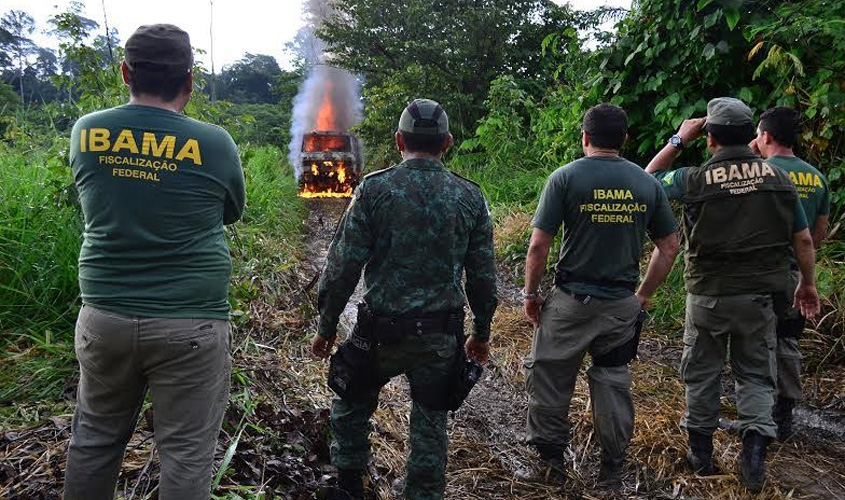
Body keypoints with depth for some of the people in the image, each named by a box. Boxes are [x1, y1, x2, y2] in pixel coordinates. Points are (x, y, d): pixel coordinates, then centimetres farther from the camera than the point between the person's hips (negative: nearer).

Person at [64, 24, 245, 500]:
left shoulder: (86, 133, 0)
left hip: (105, 316, 4)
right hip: (189, 325, -3)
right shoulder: (215, 143, -9)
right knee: (187, 453, 7)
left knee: (94, 441, 20)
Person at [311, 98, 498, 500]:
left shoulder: (374, 189, -8)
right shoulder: (471, 197, 0)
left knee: (352, 405, 22)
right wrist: (482, 332, 16)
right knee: (431, 421, 17)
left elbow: (343, 266, -9)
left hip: (382, 330, -1)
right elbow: (483, 276, 4)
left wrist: (326, 326, 2)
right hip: (441, 337, 2)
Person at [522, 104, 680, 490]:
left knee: (549, 376, 13)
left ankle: (549, 451, 28)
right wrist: (644, 294, 17)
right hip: (622, 304, 4)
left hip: (571, 300, -3)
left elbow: (538, 246, -11)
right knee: (613, 382, 15)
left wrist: (531, 292, 2)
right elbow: (669, 247, 8)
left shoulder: (565, 177, -8)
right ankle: (612, 471, 25)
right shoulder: (647, 183, 4)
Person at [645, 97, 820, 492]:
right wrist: (807, 283, 17)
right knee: (756, 375, 15)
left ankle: (700, 452, 25)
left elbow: (649, 177, 7)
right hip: (758, 295, 2)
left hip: (708, 295, -2)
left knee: (702, 373, 13)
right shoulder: (778, 177, -4)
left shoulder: (696, 180, -13)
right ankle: (755, 455, 4)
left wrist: (678, 140, 7)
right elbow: (803, 240, 3)